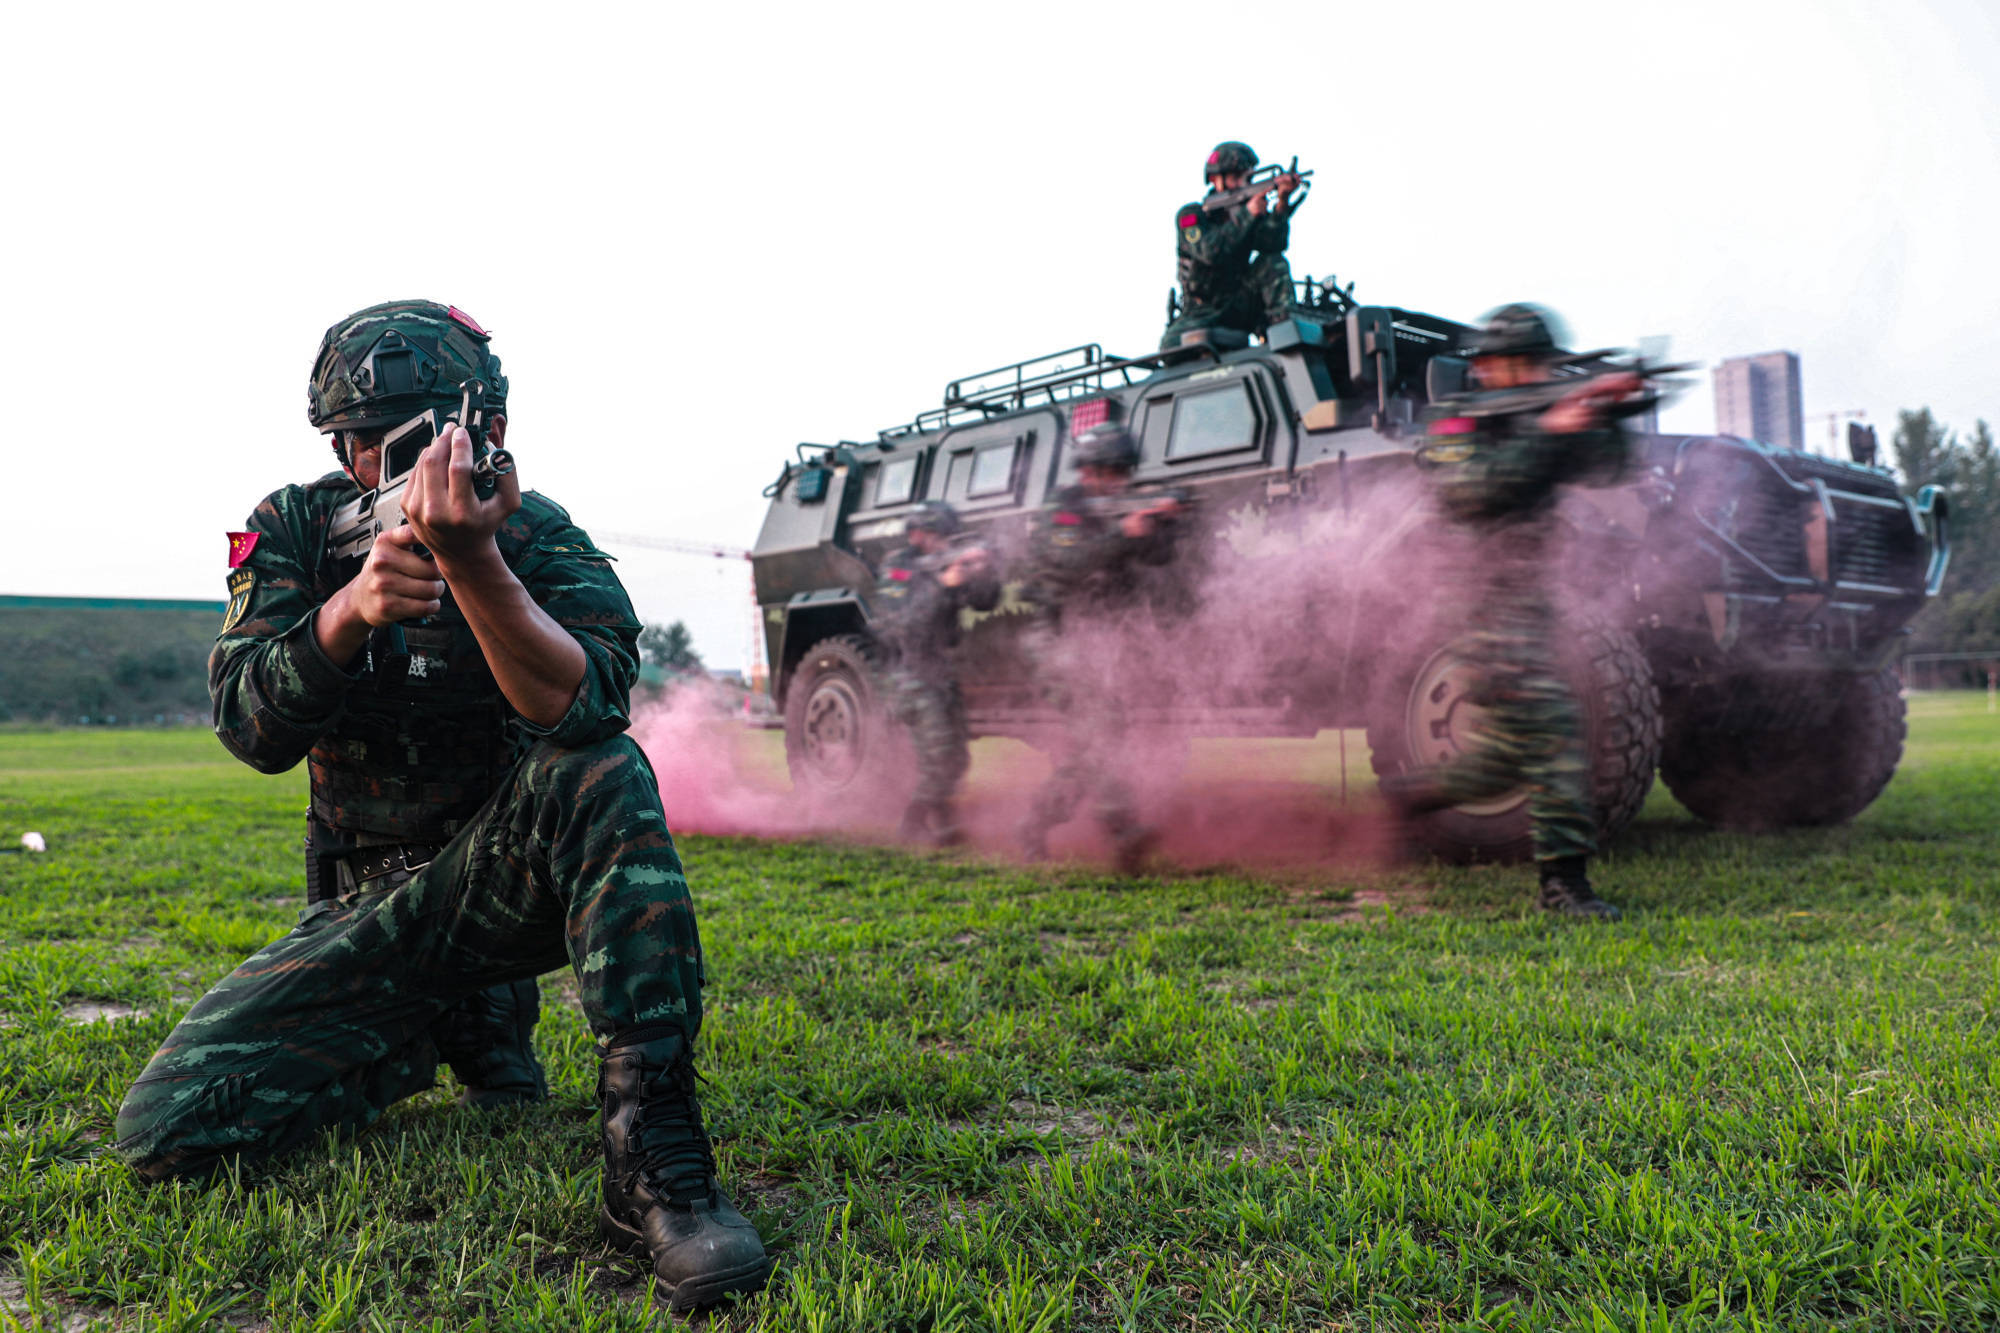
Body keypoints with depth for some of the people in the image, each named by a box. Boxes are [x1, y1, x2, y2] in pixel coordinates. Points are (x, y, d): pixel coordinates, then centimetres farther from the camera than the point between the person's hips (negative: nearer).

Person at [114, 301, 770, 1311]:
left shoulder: (542, 539, -11)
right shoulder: (297, 530, -1)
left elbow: (583, 708, -31)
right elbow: (251, 730, -14)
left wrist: (470, 557, -45)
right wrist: (348, 610, -33)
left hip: (508, 879, -3)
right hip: (365, 910, 3)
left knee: (600, 772, -35)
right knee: (169, 1130, -13)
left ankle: (655, 1163, -34)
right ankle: (460, 1022, 11)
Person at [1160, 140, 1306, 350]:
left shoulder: (1249, 208, 7)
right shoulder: (1191, 216, -5)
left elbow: (1274, 244, -14)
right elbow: (1211, 253, -25)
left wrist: (1281, 204, -30)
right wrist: (1247, 214, -28)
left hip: (1240, 308, 3)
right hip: (1201, 314, -3)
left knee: (1273, 262, -18)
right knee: (1173, 343, -33)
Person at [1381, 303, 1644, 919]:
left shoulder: (1536, 417, 19)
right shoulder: (1458, 422, 1)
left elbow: (1603, 470, 9)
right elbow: (1465, 493, -17)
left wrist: (1604, 415, -8)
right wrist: (1542, 433, -18)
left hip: (1529, 602, 8)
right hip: (1485, 605, -7)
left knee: (1510, 751, 10)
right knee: (1551, 726, -15)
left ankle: (1399, 797, 25)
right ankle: (1563, 878, -10)